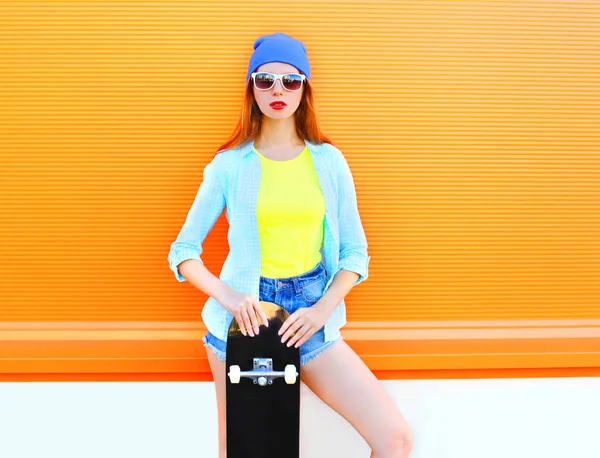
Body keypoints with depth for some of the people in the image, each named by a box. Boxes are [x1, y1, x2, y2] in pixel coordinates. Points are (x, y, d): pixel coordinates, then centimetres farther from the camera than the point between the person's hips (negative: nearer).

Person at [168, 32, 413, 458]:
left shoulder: (329, 160, 3)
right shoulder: (230, 164, 0)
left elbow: (355, 252, 5)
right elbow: (183, 251, 1)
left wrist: (323, 308, -10)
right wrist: (227, 295, -15)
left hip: (313, 317, 1)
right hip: (243, 317, -1)